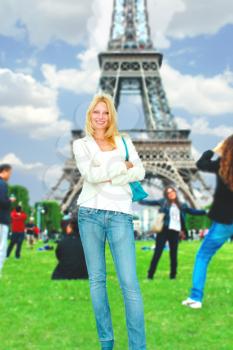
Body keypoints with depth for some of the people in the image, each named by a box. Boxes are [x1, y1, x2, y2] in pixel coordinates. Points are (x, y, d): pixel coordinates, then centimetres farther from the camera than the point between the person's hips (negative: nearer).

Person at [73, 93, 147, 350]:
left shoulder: (124, 141, 15)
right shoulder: (80, 144, 10)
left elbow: (140, 172, 2)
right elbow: (90, 175, -7)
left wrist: (107, 176, -8)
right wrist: (123, 167, -3)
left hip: (120, 215, 0)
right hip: (90, 214, 1)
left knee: (130, 283, -9)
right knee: (96, 279, 4)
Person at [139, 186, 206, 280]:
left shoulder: (182, 205, 15)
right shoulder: (163, 202, 7)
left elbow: (193, 211, 18)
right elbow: (150, 202, 8)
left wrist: (205, 212, 11)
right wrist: (139, 199, 1)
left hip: (175, 232, 3)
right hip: (164, 230, -3)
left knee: (173, 254, 4)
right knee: (158, 252, -4)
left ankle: (173, 274, 15)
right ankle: (150, 274, -1)